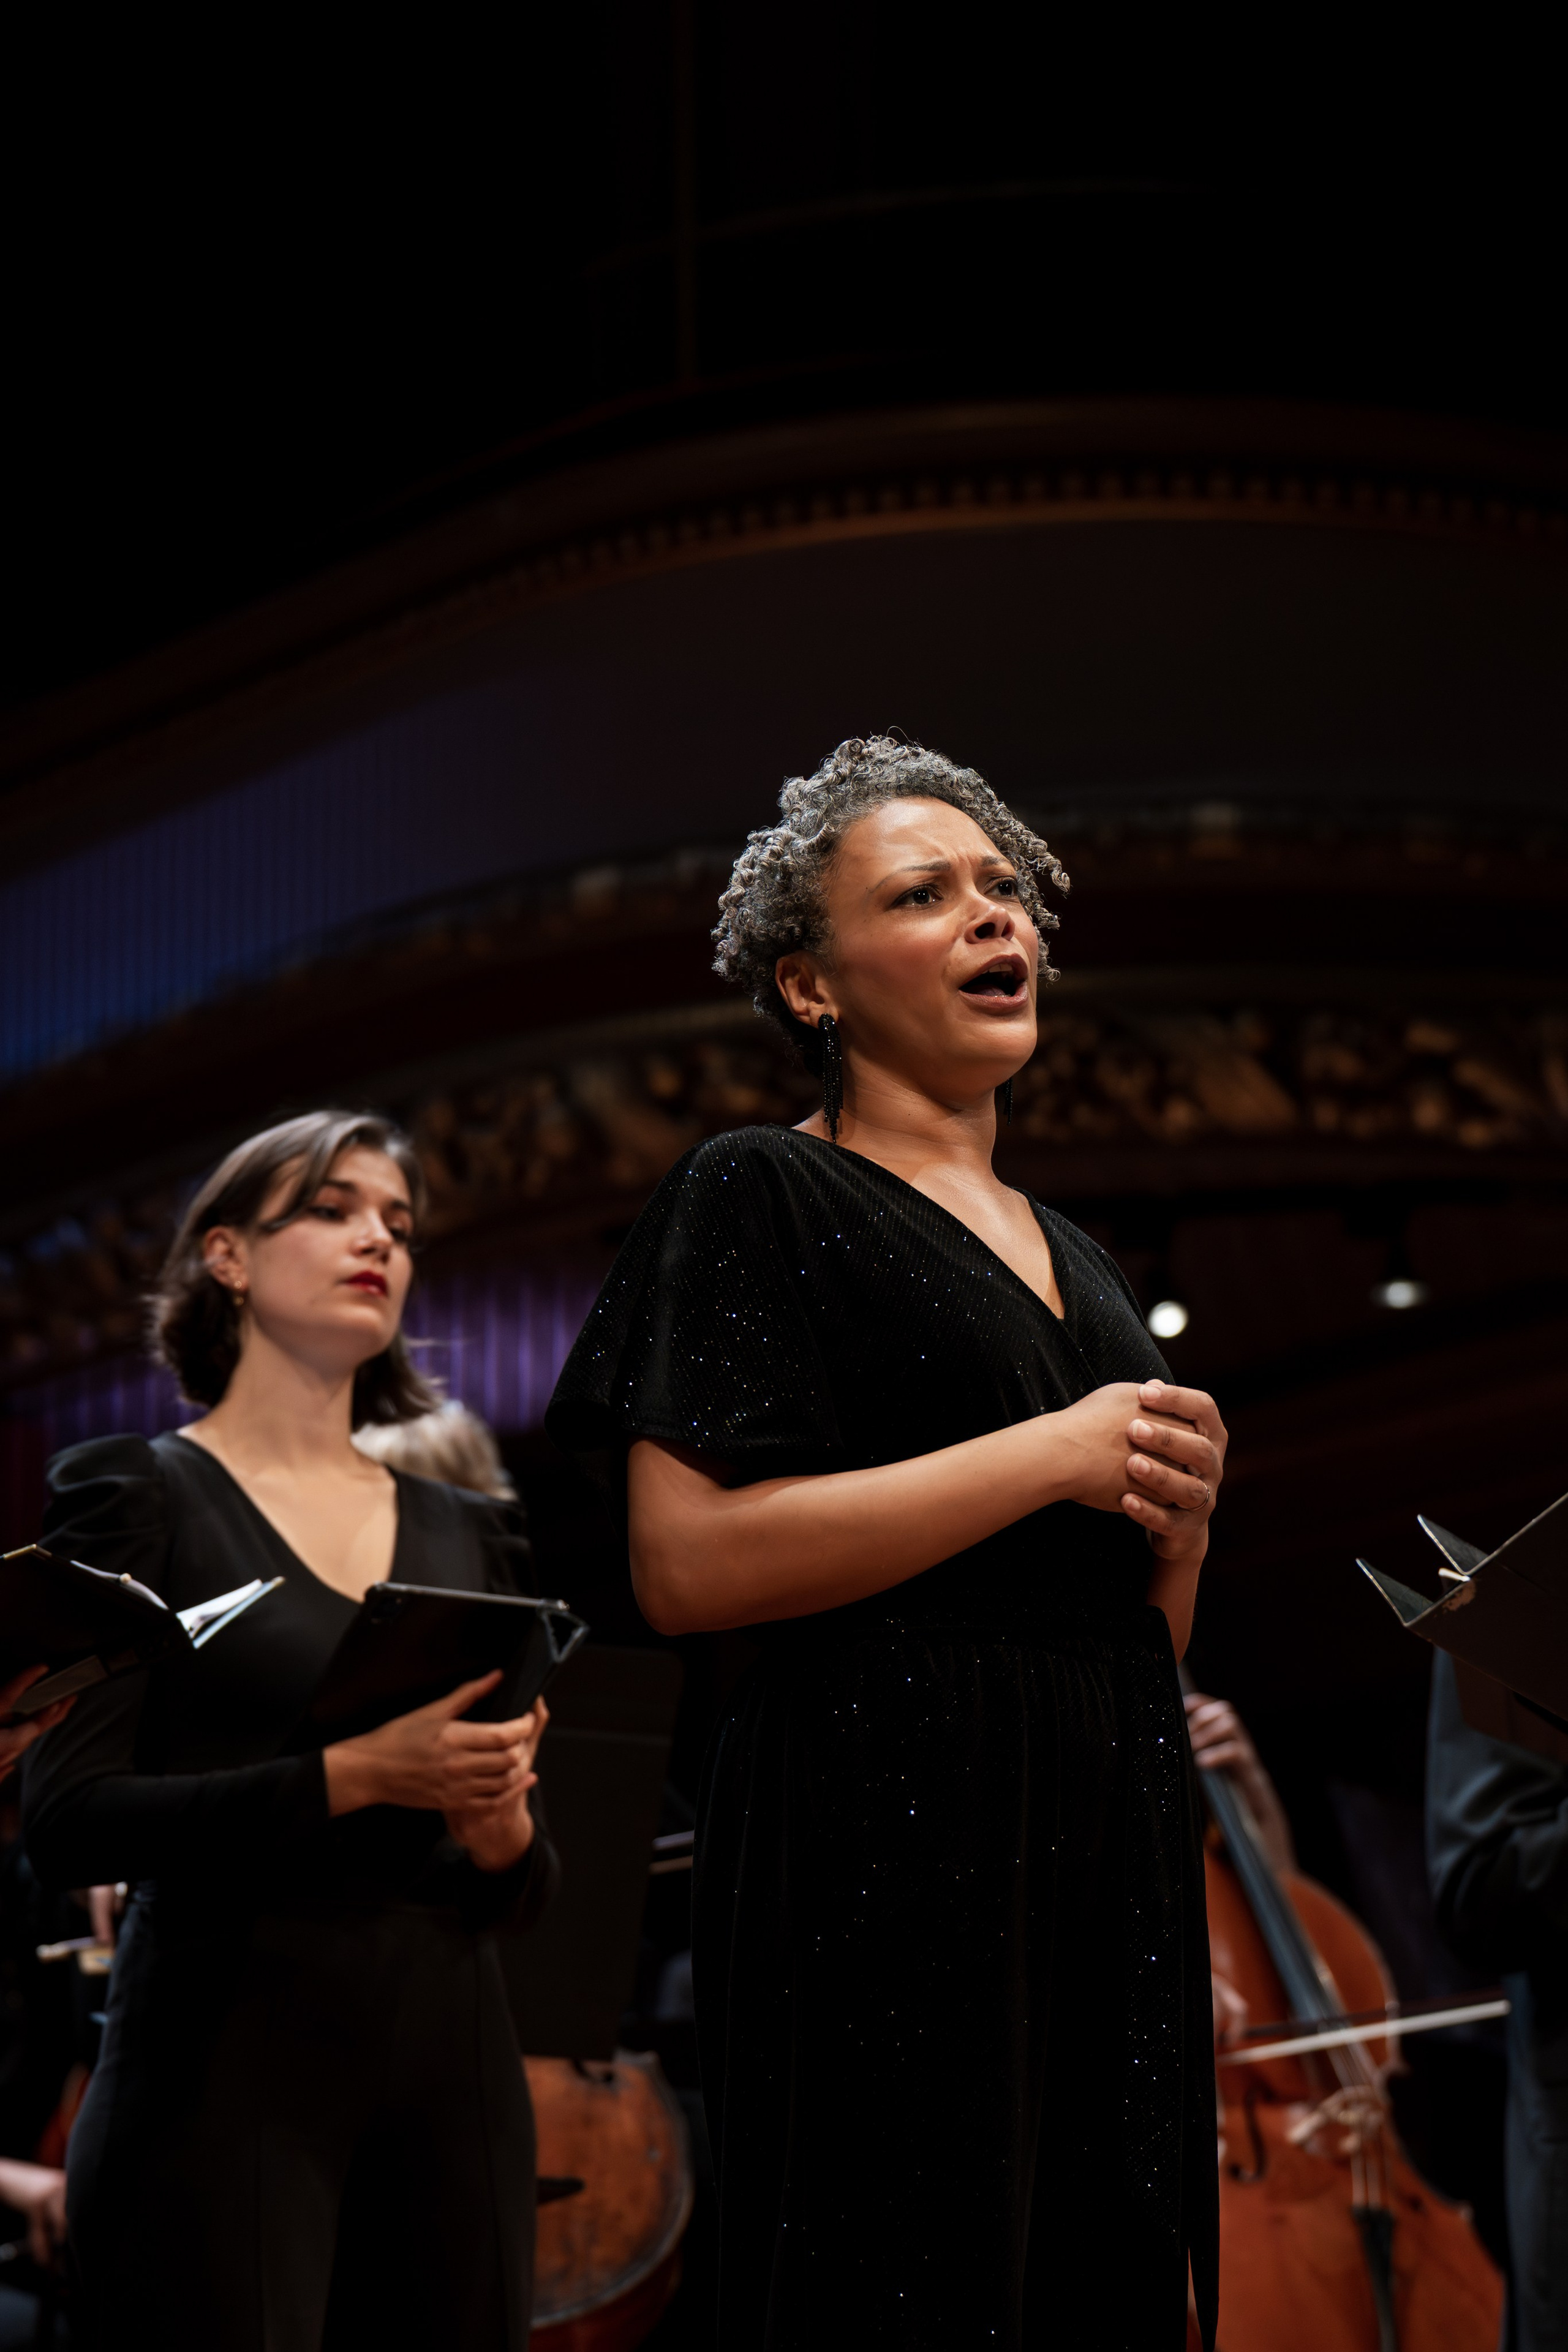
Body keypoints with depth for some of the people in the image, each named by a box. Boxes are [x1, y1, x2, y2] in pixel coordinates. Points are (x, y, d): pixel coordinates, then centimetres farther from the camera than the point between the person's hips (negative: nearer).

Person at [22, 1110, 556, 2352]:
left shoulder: (466, 1532, 14)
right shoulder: (139, 1495, 1)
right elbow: (67, 1824, -10)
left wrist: (502, 1826, -7)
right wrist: (347, 1777, -19)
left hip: (450, 2064, 5)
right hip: (228, 2064, -4)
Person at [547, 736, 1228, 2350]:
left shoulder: (1072, 1257, 19)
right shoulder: (761, 1199, -2)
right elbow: (686, 1566, -15)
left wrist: (1181, 1512, 0)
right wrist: (1049, 1456, -13)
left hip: (1106, 1849, 7)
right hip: (889, 1841, -7)